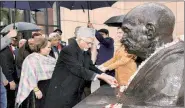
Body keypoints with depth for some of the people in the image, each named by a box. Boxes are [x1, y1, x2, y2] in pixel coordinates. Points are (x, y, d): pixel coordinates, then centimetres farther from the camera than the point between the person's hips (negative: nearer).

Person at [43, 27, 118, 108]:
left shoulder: (85, 52, 7)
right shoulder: (68, 51, -19)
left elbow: (91, 67, 9)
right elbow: (78, 70, -26)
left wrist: (105, 76, -8)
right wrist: (99, 76, -28)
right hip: (61, 94, -7)